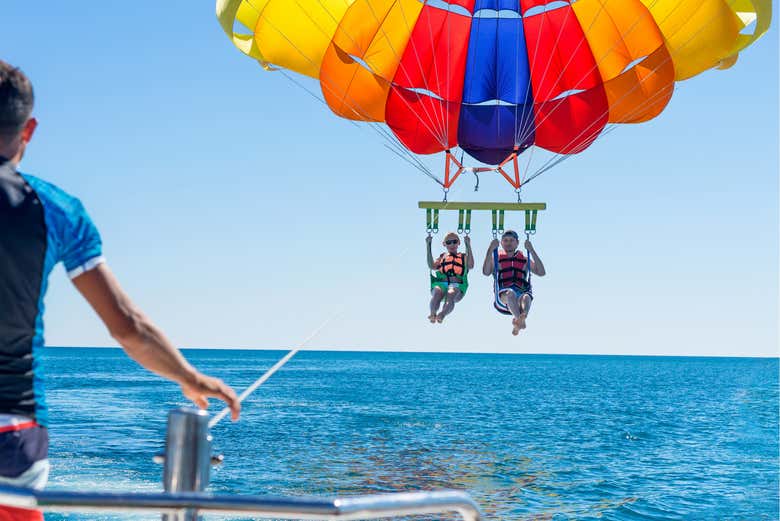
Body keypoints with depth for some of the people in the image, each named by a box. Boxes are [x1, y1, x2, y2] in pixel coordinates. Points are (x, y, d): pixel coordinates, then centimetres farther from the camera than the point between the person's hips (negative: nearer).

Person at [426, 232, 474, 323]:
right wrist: (428, 246, 9)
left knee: (451, 294, -38)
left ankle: (442, 314, -64)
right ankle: (433, 314, -59)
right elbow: (432, 266, 10)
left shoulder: (464, 257, 26)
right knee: (437, 292, -35)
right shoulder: (442, 257, 30)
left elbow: (471, 266, 3)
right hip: (440, 283, 2)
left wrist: (468, 245, 2)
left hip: (457, 285, -2)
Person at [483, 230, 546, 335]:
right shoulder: (496, 259, 23)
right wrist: (490, 250, -3)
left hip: (521, 292, 2)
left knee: (526, 297, -35)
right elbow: (486, 272, 1)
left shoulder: (524, 260, 27)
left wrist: (532, 251, 6)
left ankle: (521, 317, -67)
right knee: (510, 293, -37)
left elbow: (541, 272, 10)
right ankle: (520, 321, -64)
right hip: (502, 296, -2)